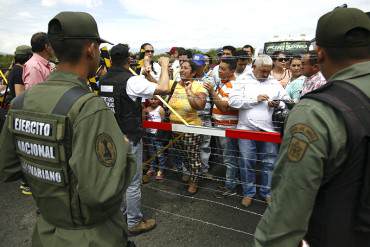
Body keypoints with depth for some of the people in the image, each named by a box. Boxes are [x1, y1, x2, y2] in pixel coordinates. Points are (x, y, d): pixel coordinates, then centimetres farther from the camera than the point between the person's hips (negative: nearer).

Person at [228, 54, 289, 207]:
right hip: (247, 128, -2)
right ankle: (248, 193, 21)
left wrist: (278, 105, -12)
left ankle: (267, 192, 26)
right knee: (247, 162, 3)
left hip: (269, 130, 2)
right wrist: (255, 99, -11)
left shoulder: (275, 84, 13)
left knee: (269, 163, 8)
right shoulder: (243, 82, 5)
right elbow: (233, 101, -8)